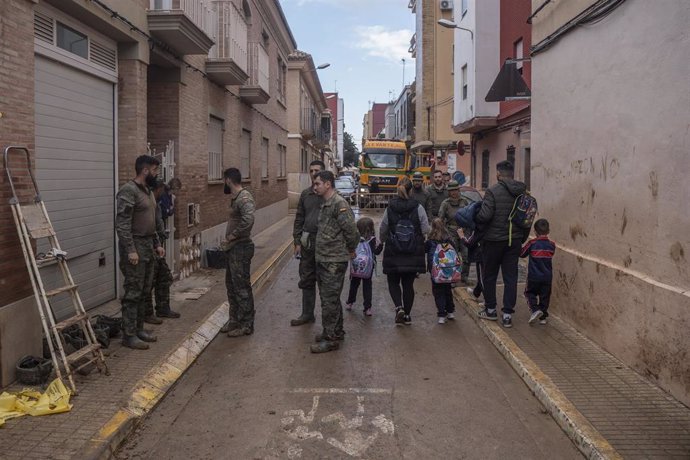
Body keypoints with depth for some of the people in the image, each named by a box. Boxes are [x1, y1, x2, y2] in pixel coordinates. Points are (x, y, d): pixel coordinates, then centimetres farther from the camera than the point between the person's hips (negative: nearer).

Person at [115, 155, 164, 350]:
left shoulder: (147, 190, 14)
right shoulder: (129, 190, -15)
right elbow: (122, 224, -21)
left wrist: (157, 244, 19)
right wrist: (130, 250, -24)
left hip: (148, 247, 9)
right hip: (134, 248, -9)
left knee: (144, 292, 13)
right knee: (133, 293, -4)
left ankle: (138, 329, 23)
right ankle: (129, 335, 3)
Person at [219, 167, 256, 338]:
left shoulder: (244, 198, -18)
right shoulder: (235, 198, 12)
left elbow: (248, 221, -32)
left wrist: (231, 236, -21)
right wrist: (228, 241, 8)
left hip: (241, 248, -10)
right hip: (232, 248, 10)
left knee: (242, 287, -1)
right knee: (231, 285, 17)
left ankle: (246, 325, 10)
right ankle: (234, 320, 29)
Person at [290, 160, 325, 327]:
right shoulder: (305, 194, 10)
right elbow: (299, 219, 12)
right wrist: (297, 242, 6)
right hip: (307, 242, 5)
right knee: (307, 280, 12)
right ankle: (307, 314, 23)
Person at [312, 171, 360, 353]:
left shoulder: (339, 204, -18)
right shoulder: (326, 204, 12)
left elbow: (352, 230, -21)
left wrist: (351, 250, -9)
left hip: (334, 261, -10)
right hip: (323, 259, 10)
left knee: (330, 300, -3)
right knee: (329, 297, 18)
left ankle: (331, 339, 7)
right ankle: (337, 331, 31)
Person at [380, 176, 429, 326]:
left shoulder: (390, 208, -6)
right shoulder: (418, 207, -7)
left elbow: (382, 230, 0)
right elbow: (425, 229, -7)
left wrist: (383, 241, 21)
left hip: (393, 253, 0)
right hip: (413, 253, 1)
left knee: (393, 282, 14)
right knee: (408, 284, 11)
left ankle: (399, 307, -7)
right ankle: (407, 315, 17)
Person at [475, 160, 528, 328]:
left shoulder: (493, 191, -15)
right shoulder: (522, 192, 3)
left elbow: (485, 215, -21)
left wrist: (472, 218, -1)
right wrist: (522, 239, 17)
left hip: (494, 240, -4)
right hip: (515, 240, 4)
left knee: (489, 276, 12)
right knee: (511, 277, 7)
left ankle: (490, 310, 23)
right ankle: (507, 315, 8)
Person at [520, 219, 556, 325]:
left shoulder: (532, 243, -13)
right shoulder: (552, 245, -2)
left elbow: (522, 254, -1)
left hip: (534, 277, -3)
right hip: (547, 276, 3)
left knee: (530, 293, 14)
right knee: (544, 296, 12)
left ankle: (535, 309, -8)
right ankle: (543, 317, 15)